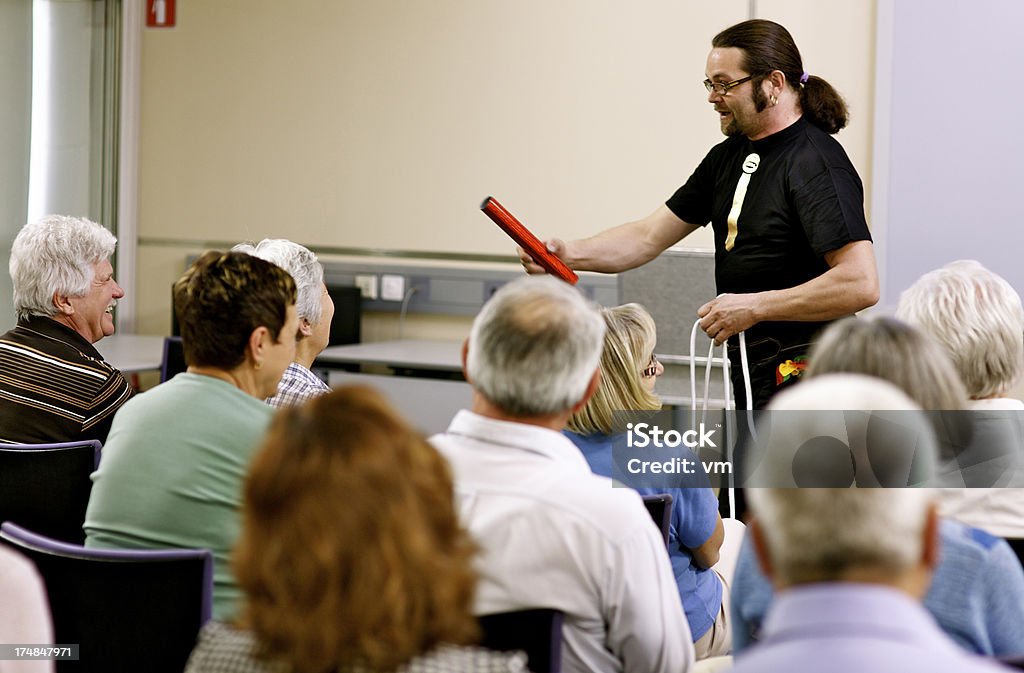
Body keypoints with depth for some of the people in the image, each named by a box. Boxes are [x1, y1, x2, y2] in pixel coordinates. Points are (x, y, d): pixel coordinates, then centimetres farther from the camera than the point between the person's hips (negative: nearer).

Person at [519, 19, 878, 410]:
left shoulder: (816, 165, -18)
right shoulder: (727, 157, 11)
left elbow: (861, 284, -28)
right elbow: (649, 237, 11)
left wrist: (753, 306, -24)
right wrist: (569, 254, -5)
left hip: (802, 376, -9)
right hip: (749, 371, 9)